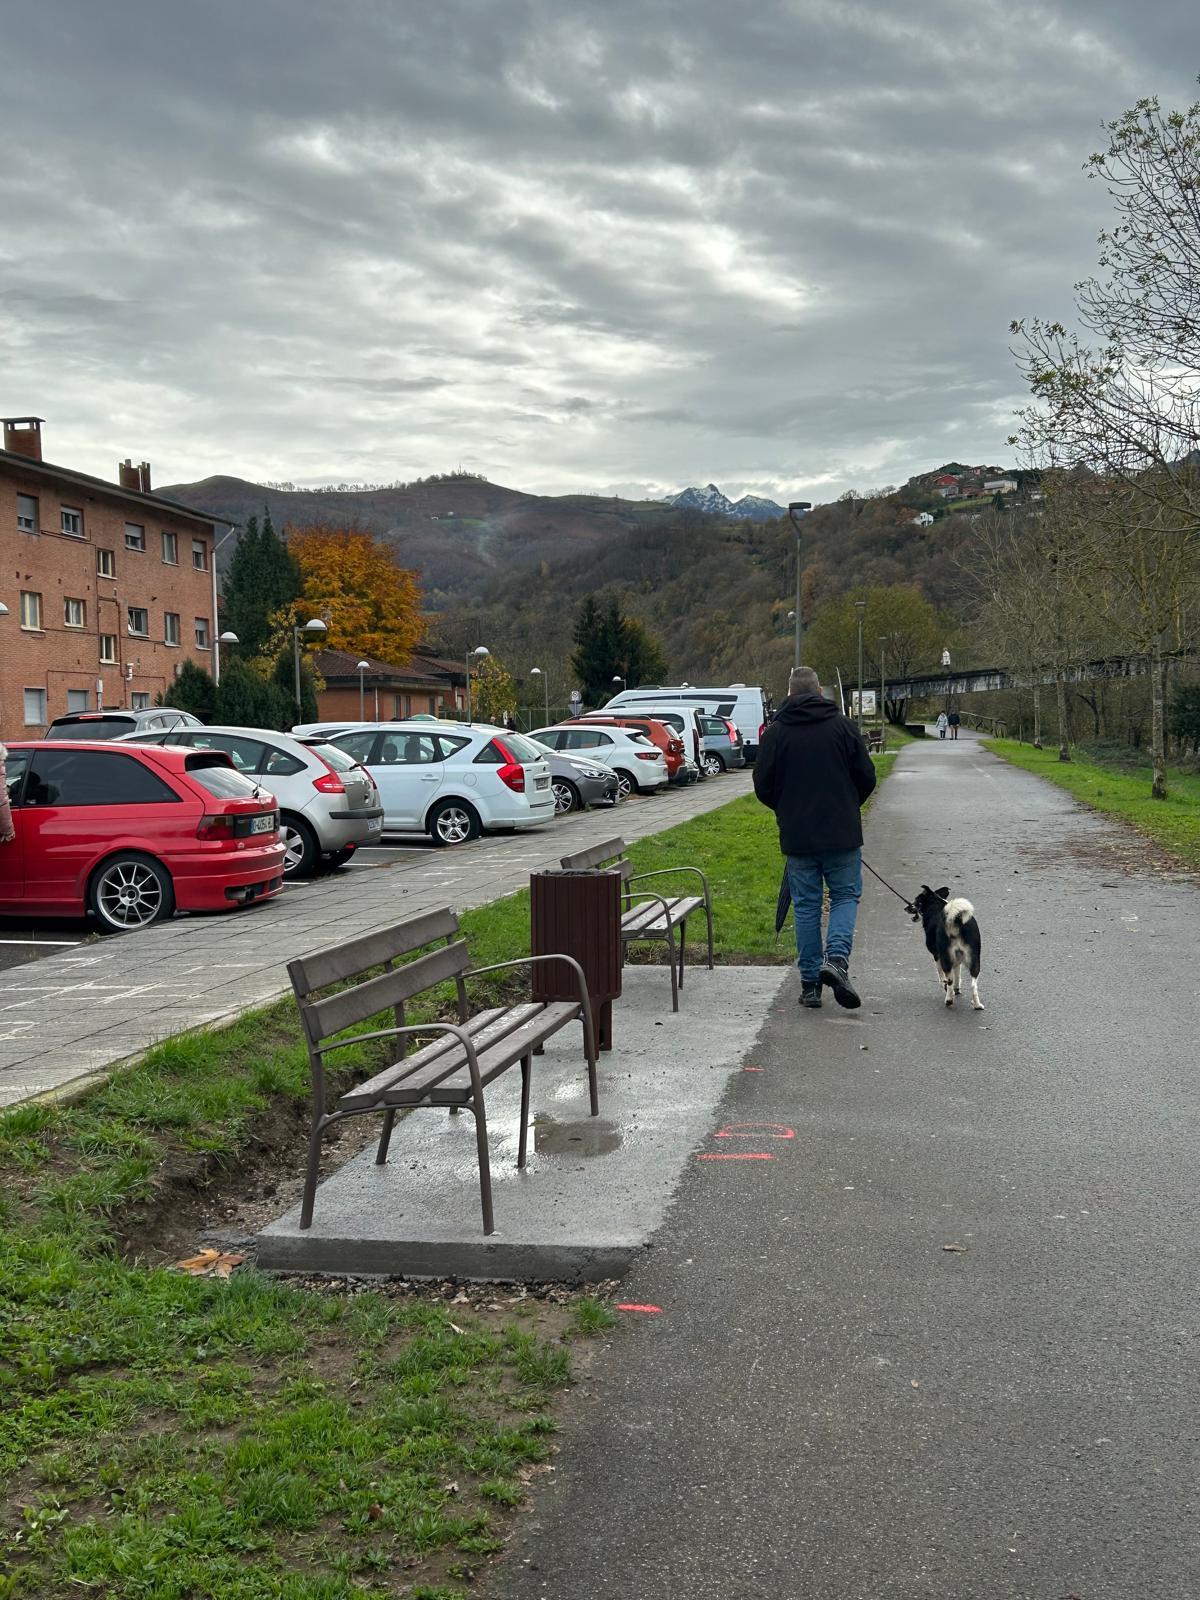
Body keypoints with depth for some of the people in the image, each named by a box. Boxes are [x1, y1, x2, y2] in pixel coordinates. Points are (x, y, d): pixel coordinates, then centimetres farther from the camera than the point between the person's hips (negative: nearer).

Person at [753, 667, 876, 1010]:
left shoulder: (775, 732, -1)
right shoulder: (842, 726, -2)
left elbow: (763, 787, 1)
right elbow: (867, 778, 1)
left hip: (797, 836, 1)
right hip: (842, 833, -1)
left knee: (806, 905, 8)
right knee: (845, 896, 11)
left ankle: (810, 982, 9)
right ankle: (837, 958, -12)